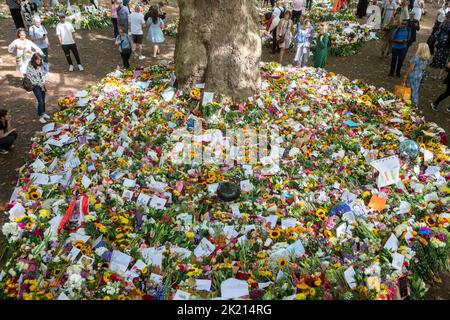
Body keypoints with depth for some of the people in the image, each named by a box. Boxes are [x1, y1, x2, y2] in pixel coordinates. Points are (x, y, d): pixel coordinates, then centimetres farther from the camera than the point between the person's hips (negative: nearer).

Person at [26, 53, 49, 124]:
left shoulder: (41, 66, 4)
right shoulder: (30, 67, -13)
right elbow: (31, 78, -14)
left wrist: (44, 83, -2)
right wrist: (40, 85, -12)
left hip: (42, 85, 5)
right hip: (36, 86, -5)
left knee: (43, 100, 12)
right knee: (40, 101, -11)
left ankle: (43, 113, 30)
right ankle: (40, 117, -3)